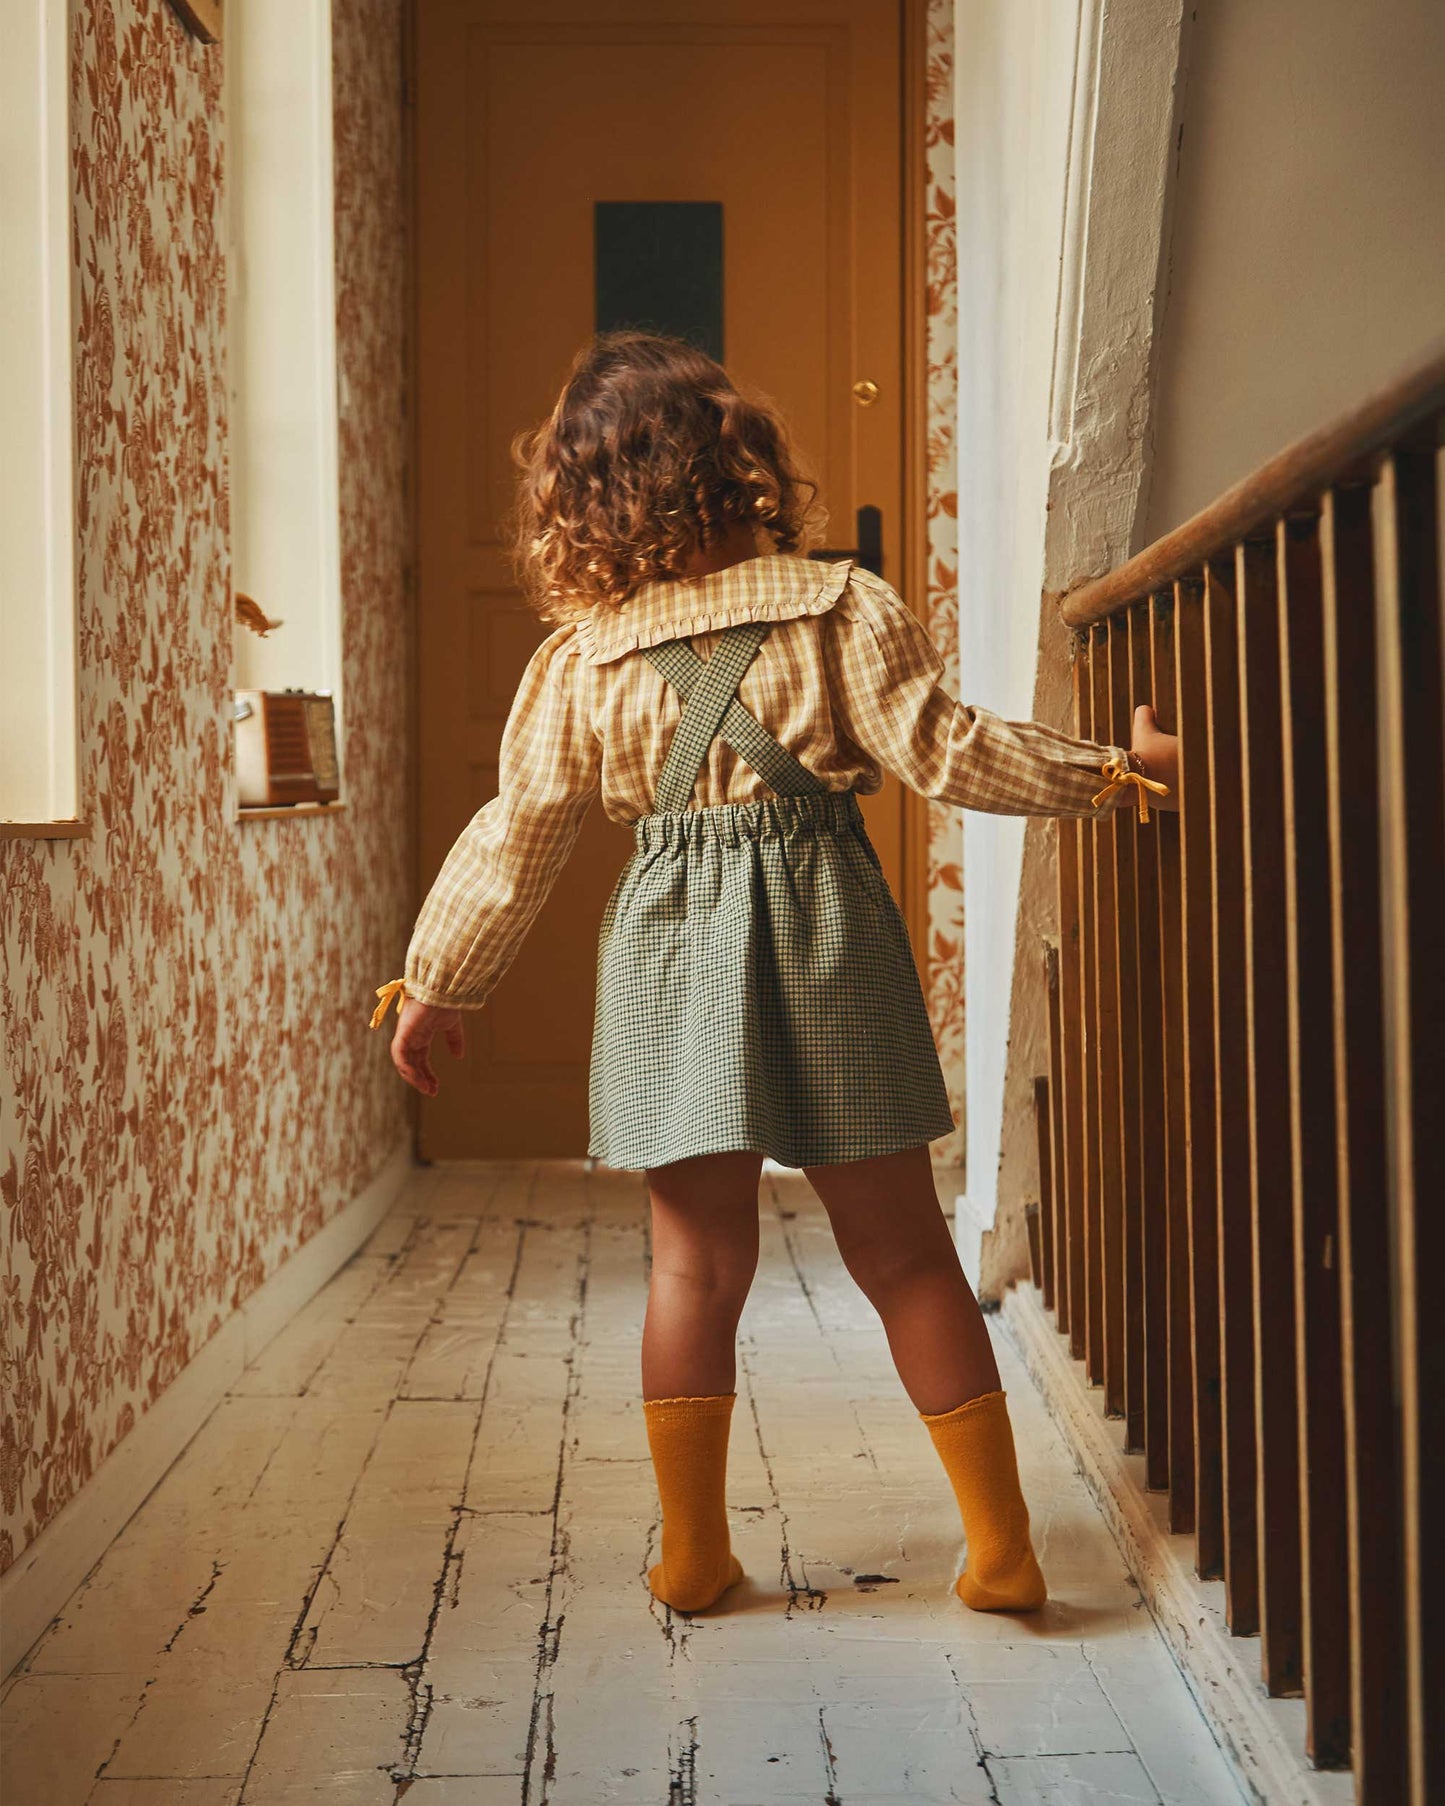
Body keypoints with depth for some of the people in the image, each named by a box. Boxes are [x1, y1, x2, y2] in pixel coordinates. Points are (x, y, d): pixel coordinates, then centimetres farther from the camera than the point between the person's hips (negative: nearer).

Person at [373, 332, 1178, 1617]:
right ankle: (1002, 1550, 13)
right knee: (904, 1254, 7)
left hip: (670, 950, 1)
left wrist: (436, 985, 17)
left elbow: (518, 835, 8)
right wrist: (1110, 770, 5)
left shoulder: (579, 655, 5)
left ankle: (694, 1554, 16)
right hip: (823, 929, -1)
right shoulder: (839, 605, -1)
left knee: (696, 1261, 10)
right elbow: (940, 749, -5)